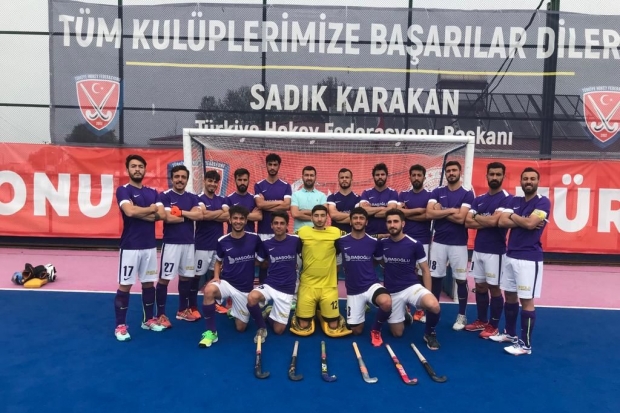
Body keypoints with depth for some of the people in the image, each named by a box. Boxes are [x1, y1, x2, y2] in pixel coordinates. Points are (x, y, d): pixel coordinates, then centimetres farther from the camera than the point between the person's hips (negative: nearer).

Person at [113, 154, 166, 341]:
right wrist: (151, 209, -7)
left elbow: (161, 215, 0)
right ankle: (120, 326, 12)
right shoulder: (123, 190, -4)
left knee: (149, 283, 13)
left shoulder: (152, 192, 11)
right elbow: (130, 211, -22)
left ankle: (148, 319, 27)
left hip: (149, 245, 5)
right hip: (130, 246, -5)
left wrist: (139, 213, -12)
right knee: (125, 285, 1)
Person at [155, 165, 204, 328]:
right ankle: (161, 314, 9)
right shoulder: (164, 196, -4)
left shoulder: (192, 197, 10)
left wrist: (180, 212, -12)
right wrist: (189, 216, -6)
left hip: (189, 243, 5)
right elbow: (168, 218, -17)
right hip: (171, 243, -5)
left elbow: (199, 215, -6)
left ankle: (183, 310, 29)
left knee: (186, 277, 14)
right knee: (164, 278, -2)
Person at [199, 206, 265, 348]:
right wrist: (216, 277, -4)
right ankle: (211, 331, -17)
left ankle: (234, 312, 42)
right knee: (209, 290, -36)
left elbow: (262, 262, 5)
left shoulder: (254, 239, -8)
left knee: (241, 327, 6)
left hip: (245, 288, 1)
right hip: (226, 283, 0)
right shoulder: (222, 241, -5)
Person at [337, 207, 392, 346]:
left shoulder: (374, 242, -5)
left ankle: (376, 330, -4)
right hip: (353, 290, 1)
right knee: (356, 331, 7)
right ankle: (362, 309, 41)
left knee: (386, 303, -35)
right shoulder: (341, 241, -5)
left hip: (371, 285, -1)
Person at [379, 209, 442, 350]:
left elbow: (425, 270, 0)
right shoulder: (382, 243, -3)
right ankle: (404, 313, 39)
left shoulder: (415, 244, -9)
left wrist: (428, 294, -3)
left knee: (434, 306, -33)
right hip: (392, 292, 2)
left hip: (412, 287, -2)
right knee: (397, 333, 5)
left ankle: (430, 333, -1)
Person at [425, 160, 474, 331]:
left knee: (461, 280, 7)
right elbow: (429, 214, -9)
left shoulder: (467, 194, -3)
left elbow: (461, 218, -16)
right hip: (439, 242, 3)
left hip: (458, 243, -2)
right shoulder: (437, 192, 5)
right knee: (435, 277, 10)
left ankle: (462, 316, 20)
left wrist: (441, 211, -10)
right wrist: (451, 210, -12)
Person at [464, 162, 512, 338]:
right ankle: (481, 321, 28)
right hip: (478, 249, 6)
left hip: (495, 251, -6)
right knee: (480, 286, 14)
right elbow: (467, 222, 1)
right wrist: (487, 222, -12)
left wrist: (477, 217, -5)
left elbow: (494, 221, -22)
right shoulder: (479, 199, 10)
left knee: (494, 288, 4)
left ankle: (493, 326, 18)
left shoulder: (507, 198, -9)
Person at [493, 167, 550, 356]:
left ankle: (526, 344, 8)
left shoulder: (543, 202, -6)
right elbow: (502, 222, -1)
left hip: (529, 258, -7)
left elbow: (530, 223, -20)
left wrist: (512, 216, -3)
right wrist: (522, 221, -13)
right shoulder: (514, 201, 11)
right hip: (510, 255, 7)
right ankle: (510, 333, 32)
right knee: (510, 296, 16)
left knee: (526, 300, -2)